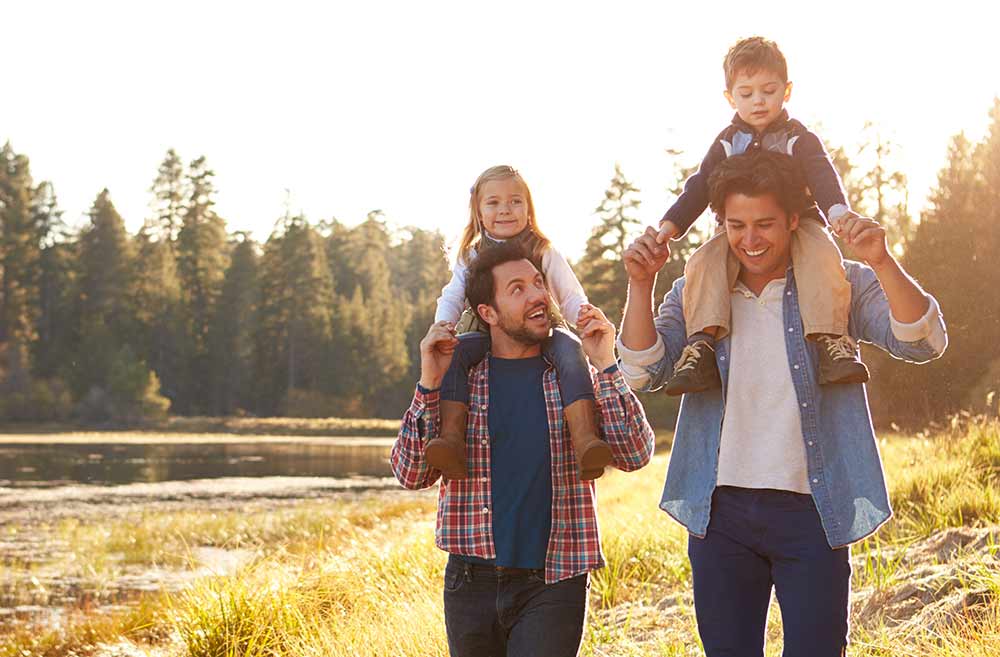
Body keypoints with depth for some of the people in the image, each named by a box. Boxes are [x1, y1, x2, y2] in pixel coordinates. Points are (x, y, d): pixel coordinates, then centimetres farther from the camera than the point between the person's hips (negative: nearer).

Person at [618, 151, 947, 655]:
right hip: (720, 513, 2)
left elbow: (922, 344, -12)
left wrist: (882, 263, -27)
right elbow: (643, 373, -3)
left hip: (811, 512, -2)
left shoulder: (839, 286, 1)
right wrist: (641, 284, -17)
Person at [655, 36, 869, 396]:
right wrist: (670, 224, -11)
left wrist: (839, 211, -35)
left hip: (797, 222, -2)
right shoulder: (727, 143, 11)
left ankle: (831, 338, -40)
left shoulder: (799, 139, 3)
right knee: (702, 262, -28)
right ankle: (701, 345, -38)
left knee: (823, 256, -35)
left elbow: (822, 176, -13)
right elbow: (699, 186, 5)